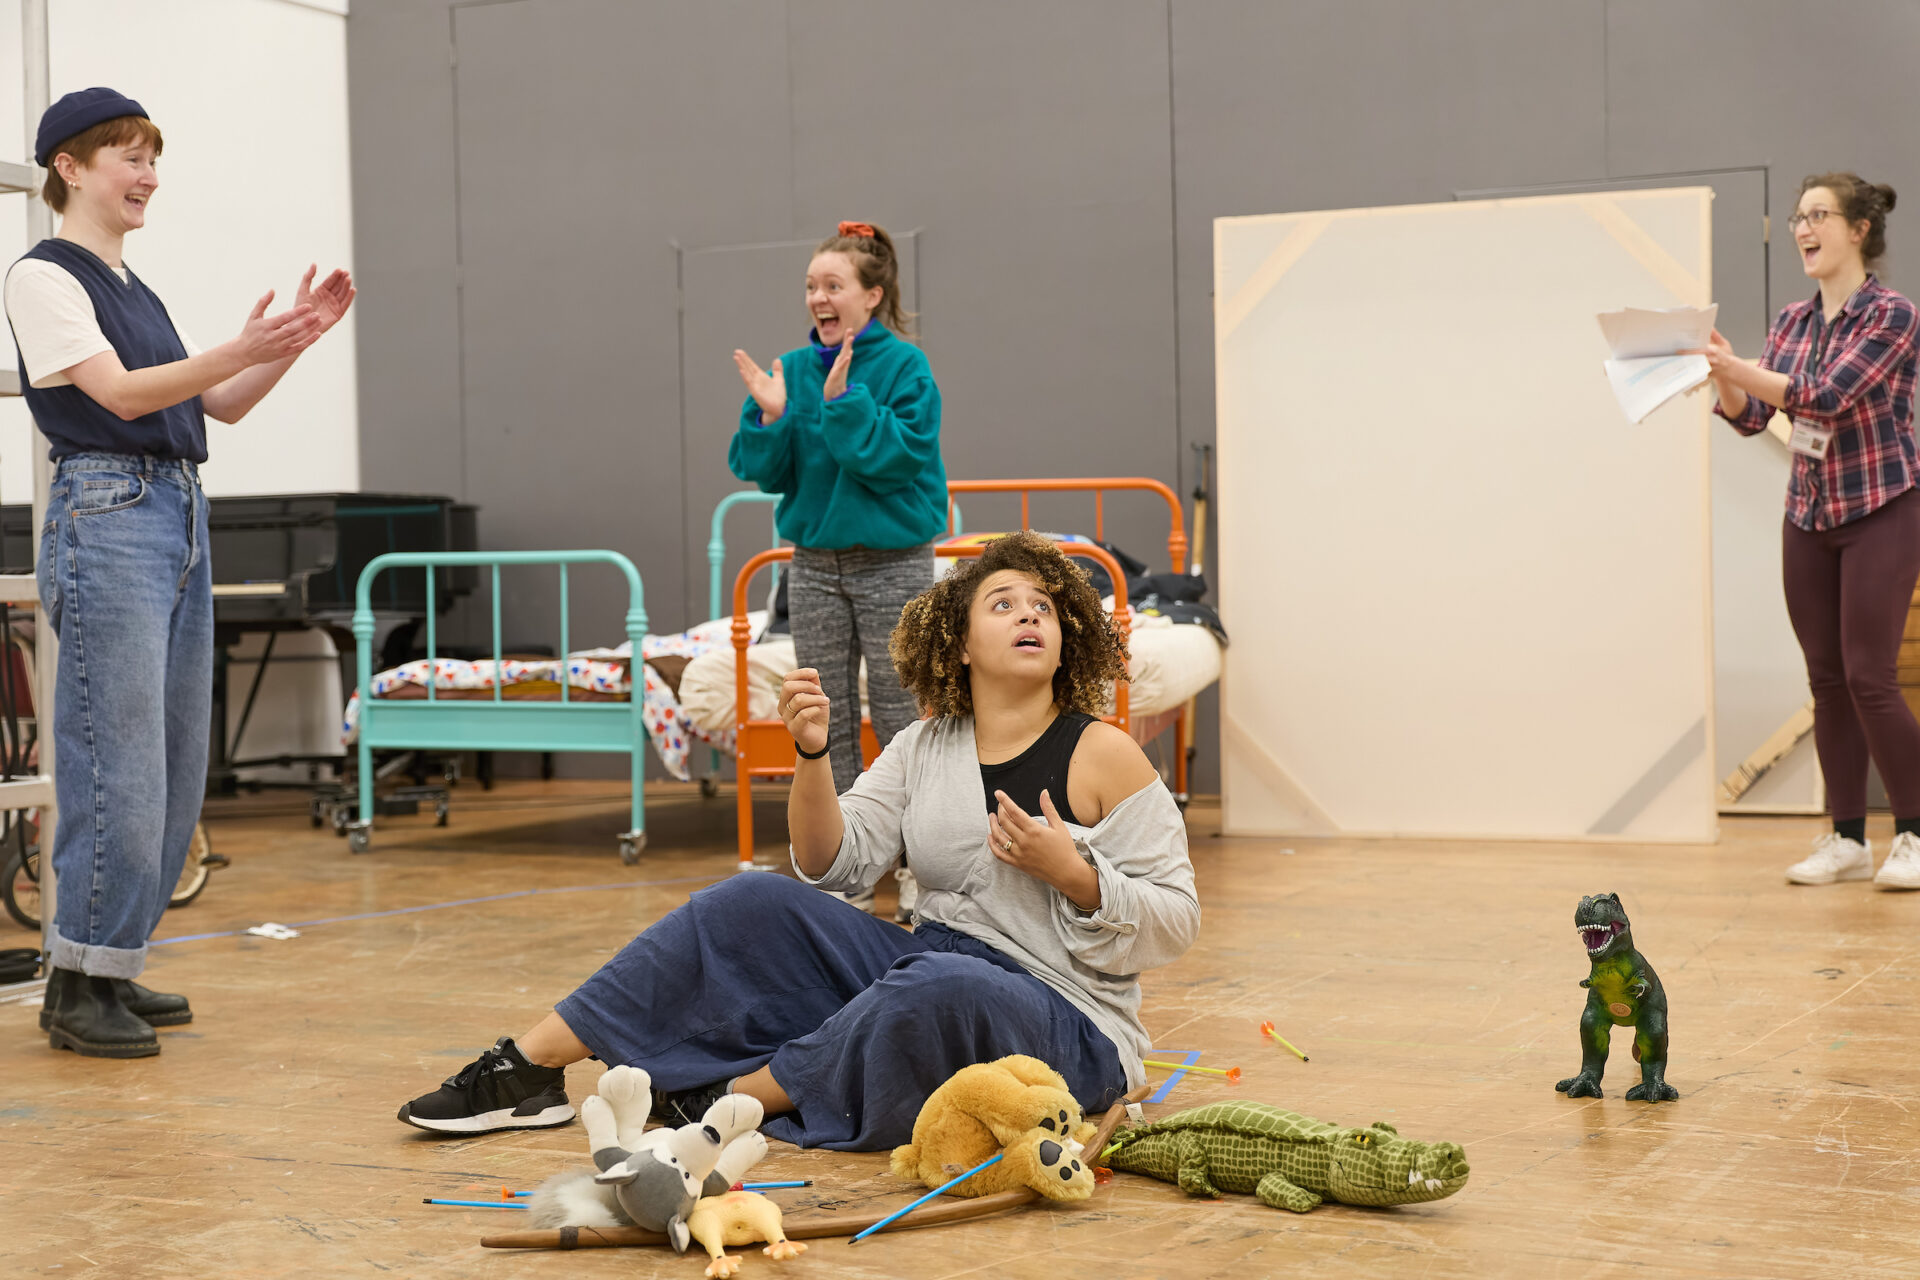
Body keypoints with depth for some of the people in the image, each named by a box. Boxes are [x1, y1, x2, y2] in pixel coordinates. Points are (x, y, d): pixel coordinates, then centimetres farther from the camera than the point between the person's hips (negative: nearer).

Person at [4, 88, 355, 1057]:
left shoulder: (132, 289, 20)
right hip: (107, 518, -9)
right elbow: (121, 393, -16)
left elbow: (221, 405, 19)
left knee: (175, 769, 9)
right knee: (119, 763, -10)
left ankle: (113, 969, 18)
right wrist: (242, 350, -28)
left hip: (179, 520, 9)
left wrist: (293, 339, 5)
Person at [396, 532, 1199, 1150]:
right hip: (925, 970, 5)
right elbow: (833, 865, 1)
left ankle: (735, 1096, -20)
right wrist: (812, 756, -13)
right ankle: (527, 1071, -6)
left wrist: (1070, 872, -21)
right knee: (751, 905, -9)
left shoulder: (1104, 755, -6)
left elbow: (1174, 924, -5)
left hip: (1064, 1023, -5)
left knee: (937, 987, -39)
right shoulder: (924, 746, 9)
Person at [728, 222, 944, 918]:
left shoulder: (905, 366, -8)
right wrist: (769, 416, -12)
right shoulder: (793, 369, 5)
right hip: (815, 565, 5)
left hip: (892, 565, -5)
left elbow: (899, 457, -18)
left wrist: (843, 400, -22)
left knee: (899, 716, -1)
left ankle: (920, 869, 9)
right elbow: (767, 474, 4)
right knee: (827, 723, 8)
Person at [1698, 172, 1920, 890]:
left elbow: (1825, 397, -23)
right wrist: (1719, 375, -15)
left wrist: (1736, 368, -30)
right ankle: (1847, 839, 12)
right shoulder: (1793, 322, 9)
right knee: (1826, 680, 5)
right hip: (1808, 516, 6)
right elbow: (1750, 417, 4)